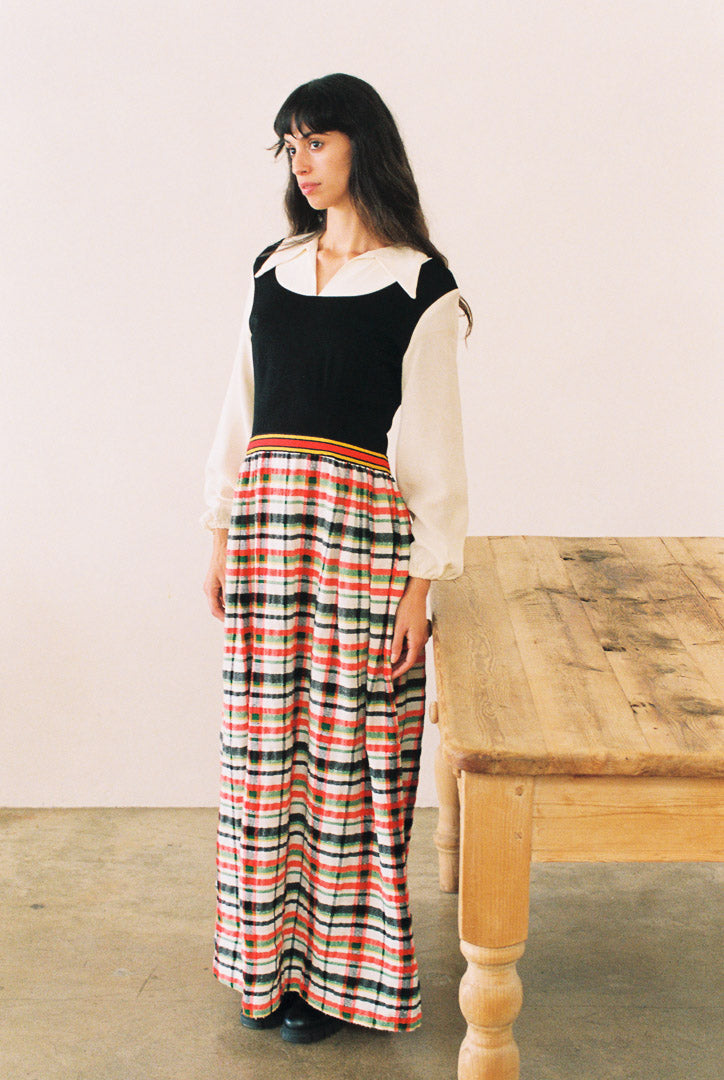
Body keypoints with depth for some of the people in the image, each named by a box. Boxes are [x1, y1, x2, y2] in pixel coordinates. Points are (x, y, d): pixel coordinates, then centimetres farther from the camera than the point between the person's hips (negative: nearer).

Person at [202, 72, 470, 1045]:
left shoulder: (418, 285, -3)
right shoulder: (271, 269, 13)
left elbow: (434, 443, -6)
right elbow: (241, 410, 16)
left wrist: (421, 585, -10)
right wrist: (222, 537, 11)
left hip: (361, 523, -5)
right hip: (264, 517, 5)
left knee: (346, 746, 2)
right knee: (265, 743, 8)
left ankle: (340, 968, 18)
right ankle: (270, 958, 24)